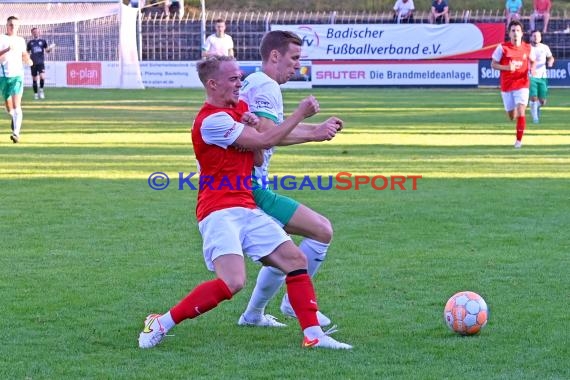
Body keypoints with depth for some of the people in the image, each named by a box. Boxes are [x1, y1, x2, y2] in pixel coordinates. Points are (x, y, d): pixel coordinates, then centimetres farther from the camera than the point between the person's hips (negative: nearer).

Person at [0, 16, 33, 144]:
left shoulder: (21, 40, 11)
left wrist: (28, 60, 5)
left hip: (17, 75, 1)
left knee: (16, 105, -14)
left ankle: (16, 132, -22)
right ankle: (14, 118, 45)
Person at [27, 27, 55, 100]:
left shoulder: (42, 41, 6)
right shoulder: (30, 42, 8)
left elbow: (47, 50, 6)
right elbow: (27, 52, 16)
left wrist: (50, 48, -14)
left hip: (41, 62, -1)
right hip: (33, 63, 1)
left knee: (42, 77, -20)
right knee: (34, 79, 4)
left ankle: (41, 89, 2)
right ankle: (36, 94, 15)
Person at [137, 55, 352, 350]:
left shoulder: (239, 108, 14)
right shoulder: (211, 120, -15)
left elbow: (257, 157, 14)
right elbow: (265, 141, -14)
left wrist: (253, 126, -5)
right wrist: (301, 112, -5)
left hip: (246, 209, 9)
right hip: (220, 212, -9)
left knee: (295, 260, 4)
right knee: (232, 282, -24)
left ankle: (312, 334, 7)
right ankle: (161, 323, -13)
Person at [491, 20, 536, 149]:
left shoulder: (528, 48, -3)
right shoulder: (502, 48, -9)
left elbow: (532, 61, 16)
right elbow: (493, 64, -4)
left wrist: (532, 69, -7)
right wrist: (507, 68, -21)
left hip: (522, 85, -1)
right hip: (507, 86, 1)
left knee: (520, 112, -18)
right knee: (512, 116, 11)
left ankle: (519, 140, -5)